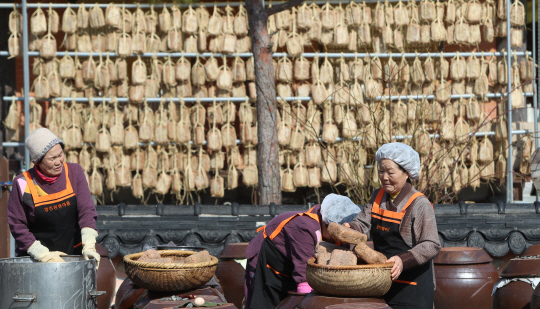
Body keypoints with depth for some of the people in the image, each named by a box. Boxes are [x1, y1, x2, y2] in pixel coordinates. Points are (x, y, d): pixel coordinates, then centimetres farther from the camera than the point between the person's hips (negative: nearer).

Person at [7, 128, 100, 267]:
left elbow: (87, 210, -5)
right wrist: (43, 255, -14)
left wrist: (88, 246, -18)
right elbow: (17, 225, -6)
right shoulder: (23, 184, -7)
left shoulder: (74, 172, 0)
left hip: (73, 255, 2)